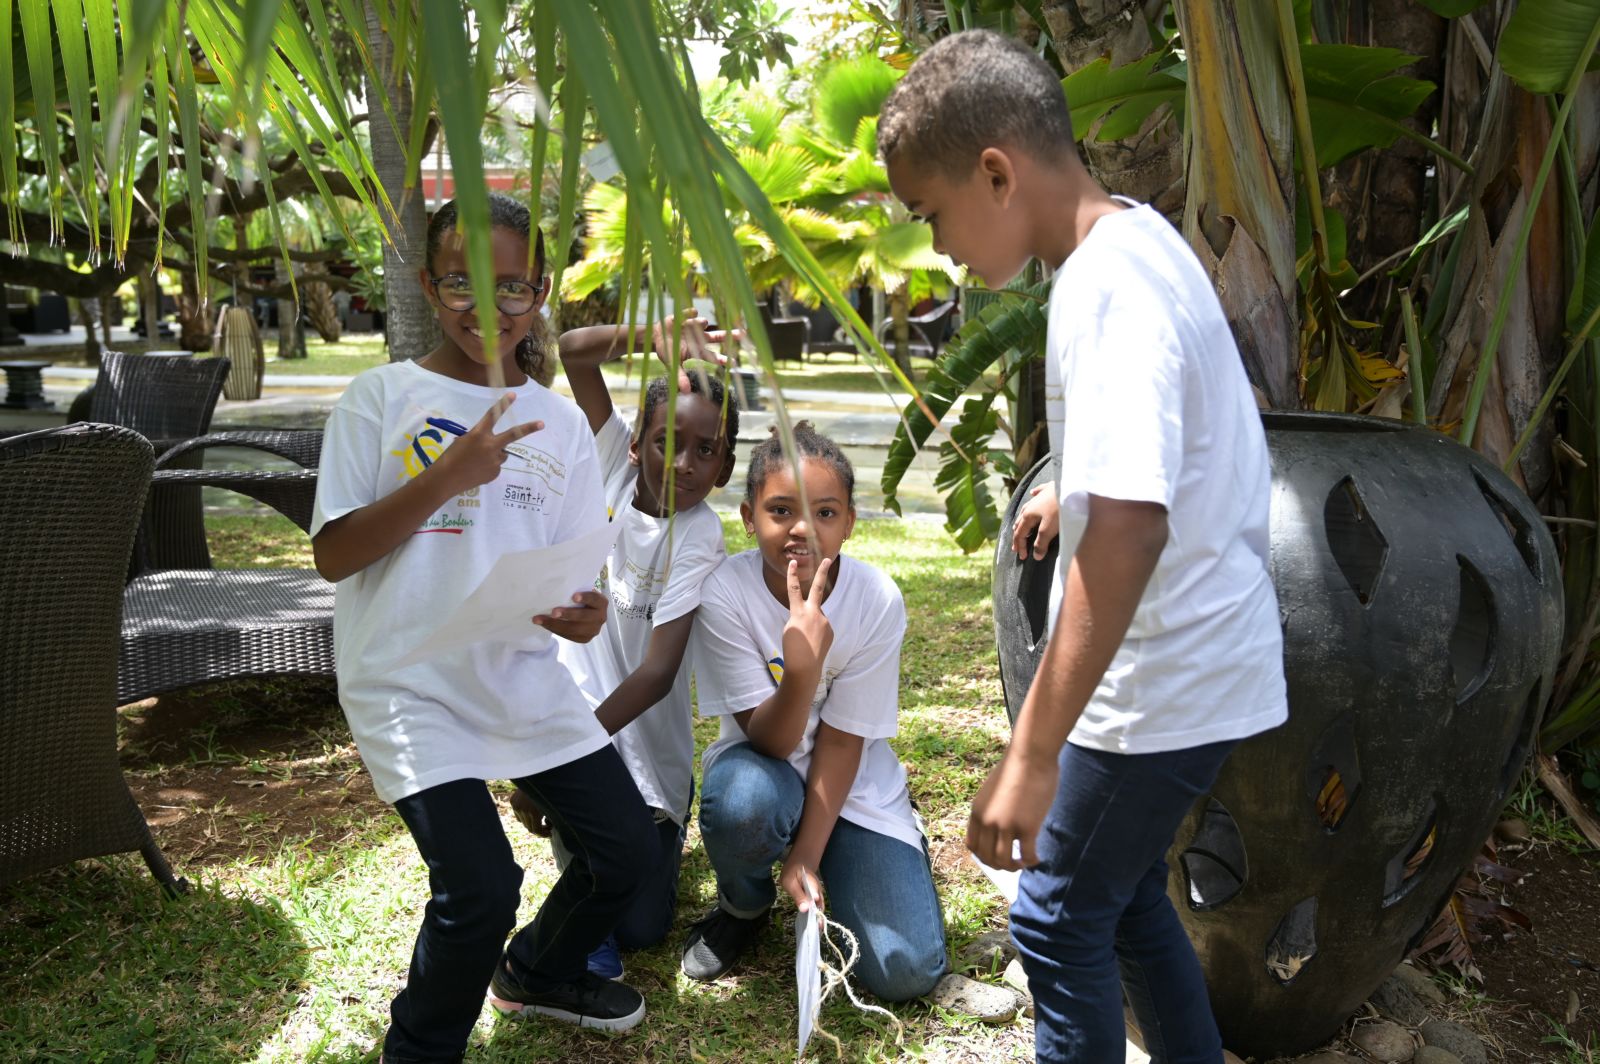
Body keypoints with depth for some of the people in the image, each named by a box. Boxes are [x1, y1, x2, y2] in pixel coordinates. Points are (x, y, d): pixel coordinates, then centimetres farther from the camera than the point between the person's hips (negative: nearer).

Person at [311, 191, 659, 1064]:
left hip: (527, 678, 5)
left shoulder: (559, 420, 7)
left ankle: (537, 973, 38)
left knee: (628, 848, 5)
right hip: (411, 686, -5)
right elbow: (332, 555, -9)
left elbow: (577, 563, 7)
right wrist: (445, 477, -21)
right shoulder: (382, 398, -4)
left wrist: (586, 611, -16)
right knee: (480, 889, -17)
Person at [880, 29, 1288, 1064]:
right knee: (1124, 890, 22)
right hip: (1197, 656, 9)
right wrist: (1075, 486, 35)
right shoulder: (1139, 237, 6)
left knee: (1058, 917, 6)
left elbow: (1129, 526, -35)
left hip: (1166, 677, -9)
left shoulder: (1108, 285, -25)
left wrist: (1033, 753, -35)